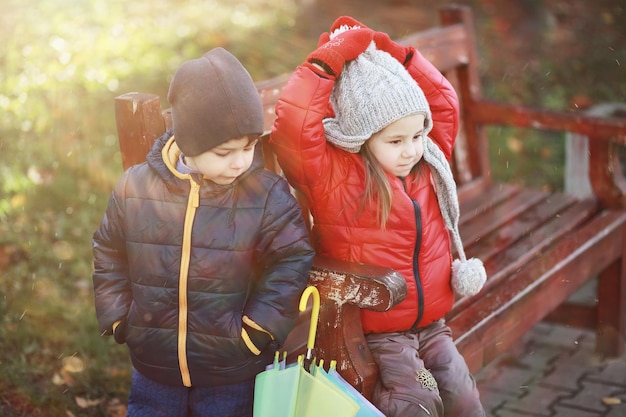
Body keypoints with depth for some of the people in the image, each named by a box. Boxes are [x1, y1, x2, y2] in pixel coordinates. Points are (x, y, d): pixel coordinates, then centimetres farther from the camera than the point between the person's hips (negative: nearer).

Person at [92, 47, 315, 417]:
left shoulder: (269, 196, -14)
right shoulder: (135, 188, -7)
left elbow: (292, 262, -9)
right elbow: (108, 255, 6)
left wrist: (256, 331, -13)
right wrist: (117, 318, 1)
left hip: (233, 375, -2)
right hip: (154, 367, 2)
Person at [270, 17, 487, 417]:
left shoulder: (429, 164, 4)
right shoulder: (332, 177, -15)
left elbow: (444, 101, 13)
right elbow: (293, 125, -30)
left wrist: (395, 54, 1)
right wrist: (328, 60, -21)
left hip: (432, 322, 6)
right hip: (377, 332, -6)